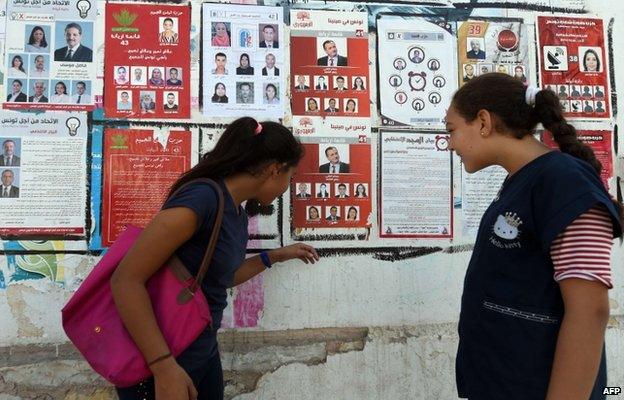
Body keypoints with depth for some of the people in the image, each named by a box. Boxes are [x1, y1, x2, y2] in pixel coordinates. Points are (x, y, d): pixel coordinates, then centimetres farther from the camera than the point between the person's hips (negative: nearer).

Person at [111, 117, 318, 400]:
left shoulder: (239, 216, 5)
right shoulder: (204, 197, -23)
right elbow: (126, 280, -27)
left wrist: (275, 256, 20)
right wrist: (164, 367, -29)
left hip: (204, 350, 9)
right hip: (158, 360, -9)